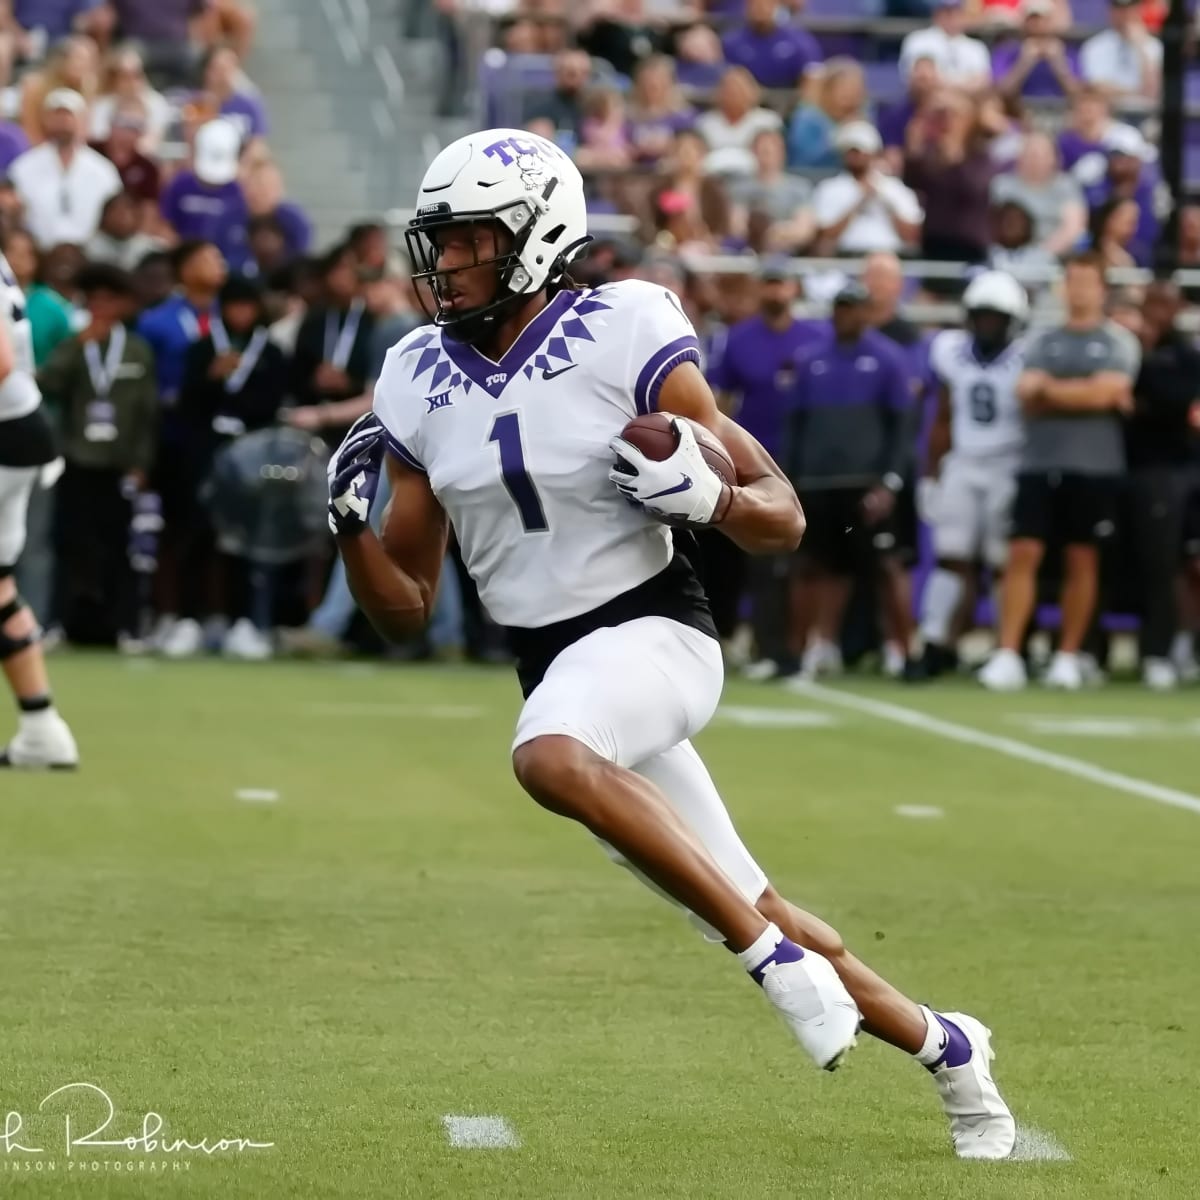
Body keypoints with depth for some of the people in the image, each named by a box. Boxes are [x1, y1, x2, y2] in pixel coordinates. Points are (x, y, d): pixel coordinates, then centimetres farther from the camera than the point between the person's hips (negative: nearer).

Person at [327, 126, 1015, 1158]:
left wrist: (702, 495, -26)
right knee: (750, 917, 11)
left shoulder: (624, 341, -11)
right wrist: (351, 525, -9)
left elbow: (784, 521, -6)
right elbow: (405, 609, 9)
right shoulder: (419, 385, 4)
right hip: (555, 671, 6)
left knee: (549, 757, -38)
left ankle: (776, 954, -28)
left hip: (655, 636, -6)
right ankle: (942, 1045, 33)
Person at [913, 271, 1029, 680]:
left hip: (1008, 472, -3)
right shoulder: (952, 353, 5)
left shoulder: (1026, 361, -8)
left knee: (1006, 564, 0)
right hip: (961, 468, 3)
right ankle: (934, 646, -3)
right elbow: (944, 421, 12)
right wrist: (930, 475, 11)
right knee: (950, 558, -2)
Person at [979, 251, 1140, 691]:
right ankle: (1007, 655, -6)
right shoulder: (1042, 342, 12)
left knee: (1082, 560, 3)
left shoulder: (1118, 343, 3)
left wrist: (1051, 389, -4)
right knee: (1023, 555, -5)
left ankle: (1068, 657, 12)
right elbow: (1029, 397, -1)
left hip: (1094, 468, -2)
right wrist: (1084, 394, -9)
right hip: (1039, 463, 2)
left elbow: (1105, 393, -12)